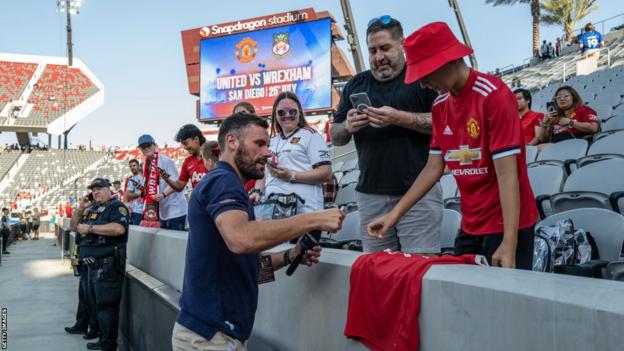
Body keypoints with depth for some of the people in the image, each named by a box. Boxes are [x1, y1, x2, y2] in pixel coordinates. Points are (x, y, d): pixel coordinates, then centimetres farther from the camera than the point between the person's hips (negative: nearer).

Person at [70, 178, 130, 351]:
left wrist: (89, 228, -21)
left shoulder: (116, 206, -8)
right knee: (95, 303, 18)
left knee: (106, 305, -7)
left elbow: (119, 228, -27)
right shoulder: (92, 209, 19)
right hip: (92, 264, 10)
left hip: (108, 265, -10)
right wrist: (80, 210, 4)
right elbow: (73, 227, 21)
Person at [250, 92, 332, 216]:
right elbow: (263, 172, 24)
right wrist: (257, 191, 3)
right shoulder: (271, 141, 23)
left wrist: (291, 176, -14)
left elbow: (326, 174, -6)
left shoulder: (310, 135, 3)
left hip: (302, 207, -5)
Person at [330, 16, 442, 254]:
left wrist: (399, 118, -18)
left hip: (419, 190, -4)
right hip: (370, 193, 4)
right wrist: (348, 127, -6)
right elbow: (335, 136, 17)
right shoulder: (356, 84, 15)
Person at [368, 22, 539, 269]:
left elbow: (507, 174, -20)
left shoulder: (494, 95, -16)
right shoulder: (440, 105, 6)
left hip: (506, 227, -6)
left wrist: (509, 243, -24)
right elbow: (434, 168, 10)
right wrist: (395, 213, 4)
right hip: (470, 228, 7)